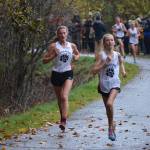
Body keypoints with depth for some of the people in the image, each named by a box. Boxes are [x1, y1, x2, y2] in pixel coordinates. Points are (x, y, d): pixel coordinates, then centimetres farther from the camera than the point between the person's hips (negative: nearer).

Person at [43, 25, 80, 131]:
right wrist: (53, 55, -21)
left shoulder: (72, 46, 3)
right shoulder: (53, 46, -3)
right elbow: (44, 60, -4)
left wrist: (76, 57, -1)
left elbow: (78, 54, 22)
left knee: (64, 97, -18)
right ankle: (63, 117, 32)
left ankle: (64, 121, -24)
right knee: (60, 98, 12)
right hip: (56, 74, 1)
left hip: (68, 73, -1)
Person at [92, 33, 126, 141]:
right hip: (104, 84, 1)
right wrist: (105, 63, -20)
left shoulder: (117, 55, 0)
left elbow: (121, 63, 23)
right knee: (107, 107, 12)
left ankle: (111, 127, -5)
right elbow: (94, 71, -12)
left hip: (115, 84, -1)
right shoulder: (101, 55, -6)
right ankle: (112, 125, 37)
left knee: (109, 104, -23)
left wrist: (123, 71, 4)